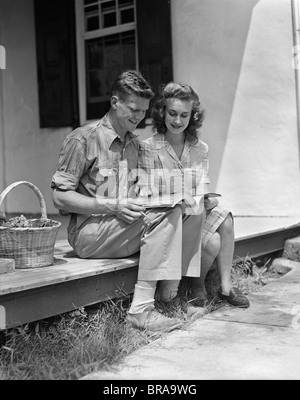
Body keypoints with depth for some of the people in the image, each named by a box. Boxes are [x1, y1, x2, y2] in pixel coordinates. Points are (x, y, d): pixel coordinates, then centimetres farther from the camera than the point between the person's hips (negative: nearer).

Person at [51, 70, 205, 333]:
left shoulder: (136, 145, 18)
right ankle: (141, 310, -28)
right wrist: (113, 206, -19)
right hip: (88, 233, -7)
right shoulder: (83, 139, -5)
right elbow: (60, 197, -9)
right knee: (165, 215, -27)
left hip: (130, 229, 7)